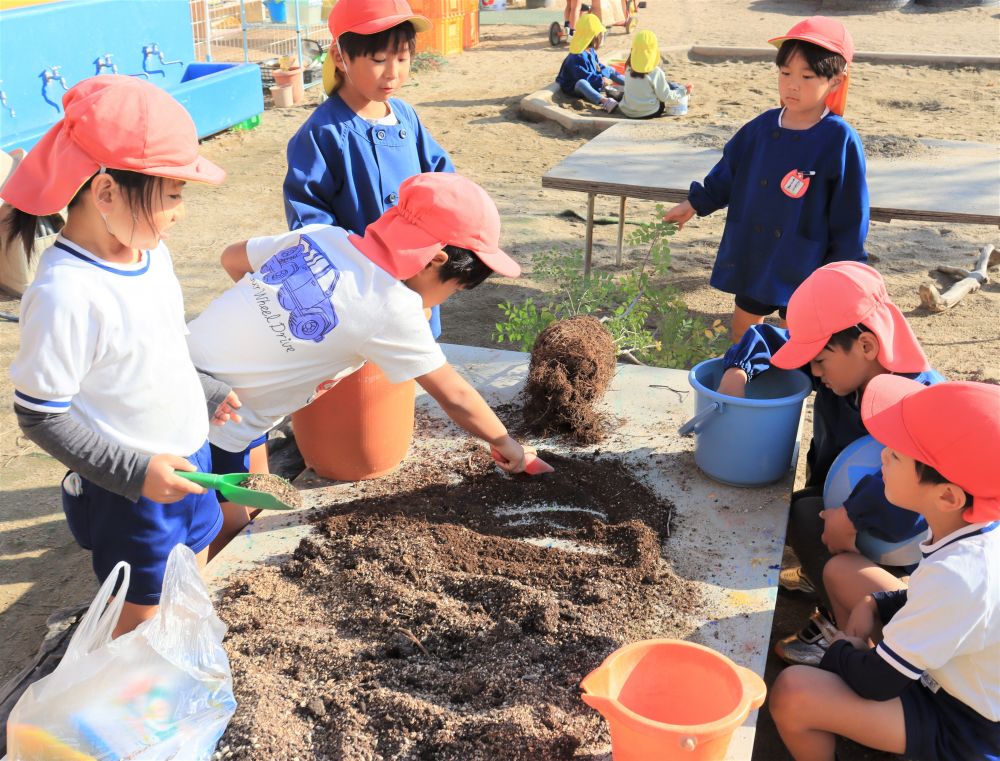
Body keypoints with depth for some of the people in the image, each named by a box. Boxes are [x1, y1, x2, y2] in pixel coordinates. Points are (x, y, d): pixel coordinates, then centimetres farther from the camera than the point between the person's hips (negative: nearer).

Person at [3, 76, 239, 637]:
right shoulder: (66, 293, -28)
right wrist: (135, 470, -25)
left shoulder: (150, 251, -4)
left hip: (188, 461, 8)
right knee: (141, 616, 11)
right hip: (127, 495, -8)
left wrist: (207, 395, 20)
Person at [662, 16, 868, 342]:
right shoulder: (761, 128, -2)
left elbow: (850, 215, -11)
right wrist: (694, 204, 16)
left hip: (804, 268, -5)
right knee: (742, 330, 18)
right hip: (751, 256, 5)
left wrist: (842, 273, -10)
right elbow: (727, 174, 15)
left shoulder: (840, 141, -15)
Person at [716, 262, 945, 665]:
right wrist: (738, 370, -19)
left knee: (806, 517, -27)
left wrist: (853, 515, -45)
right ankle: (825, 575, 18)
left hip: (892, 538, -7)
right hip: (836, 500, 7)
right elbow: (766, 338, 0)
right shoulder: (843, 364, -12)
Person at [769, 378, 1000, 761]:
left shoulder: (956, 577, -38)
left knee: (791, 694, -23)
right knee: (840, 570, 12)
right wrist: (875, 605, -4)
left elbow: (876, 683, -25)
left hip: (963, 724, -8)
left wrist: (841, 651, -5)